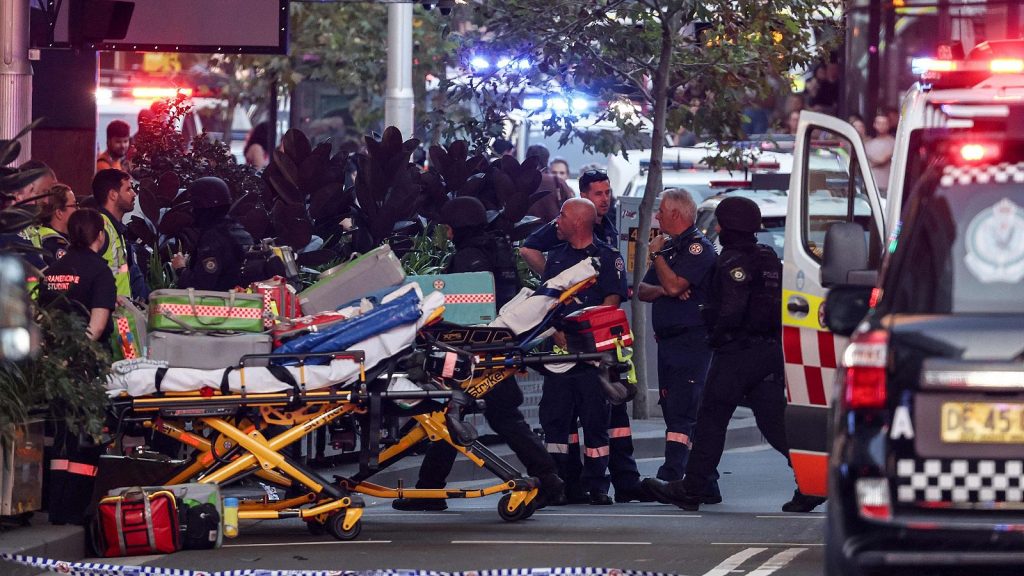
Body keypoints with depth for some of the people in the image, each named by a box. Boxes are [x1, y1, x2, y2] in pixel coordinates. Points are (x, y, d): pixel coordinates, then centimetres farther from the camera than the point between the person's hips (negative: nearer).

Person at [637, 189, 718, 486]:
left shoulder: (698, 247, -9)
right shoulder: (669, 246, 19)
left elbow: (674, 285, -20)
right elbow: (643, 290, 17)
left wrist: (657, 254, -7)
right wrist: (662, 290, -5)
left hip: (692, 340, -10)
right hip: (667, 339, 10)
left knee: (681, 411, -16)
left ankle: (670, 477, -23)